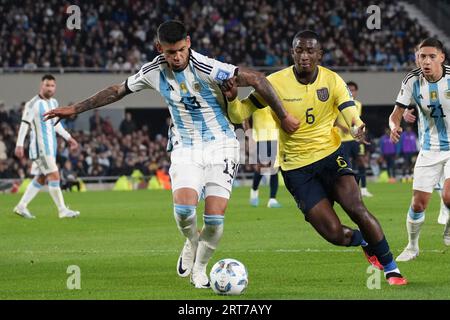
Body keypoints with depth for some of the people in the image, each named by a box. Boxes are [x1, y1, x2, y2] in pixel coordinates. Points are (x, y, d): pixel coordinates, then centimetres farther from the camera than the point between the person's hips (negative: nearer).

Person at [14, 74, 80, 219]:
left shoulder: (54, 102, 13)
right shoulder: (33, 104, -11)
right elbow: (24, 124, -11)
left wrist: (68, 138, 25)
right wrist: (19, 145, -16)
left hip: (51, 147, 8)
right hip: (40, 146, -8)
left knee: (40, 179, 10)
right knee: (54, 177, -11)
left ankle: (21, 206, 18)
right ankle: (62, 210, -7)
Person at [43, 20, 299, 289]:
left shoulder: (206, 68, -20)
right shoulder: (154, 72, -5)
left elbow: (257, 79, -18)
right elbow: (118, 91, 12)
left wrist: (283, 117, -15)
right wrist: (75, 109, 15)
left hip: (220, 146, -2)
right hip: (185, 148, 3)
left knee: (215, 218, -12)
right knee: (184, 208, -22)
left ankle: (199, 268, 16)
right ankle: (192, 243, 13)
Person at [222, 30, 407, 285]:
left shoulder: (332, 81, -4)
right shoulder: (275, 83, -8)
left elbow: (351, 115, -14)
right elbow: (239, 115, -5)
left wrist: (357, 128, -38)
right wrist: (232, 99, -28)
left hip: (330, 155, 1)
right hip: (296, 167, 0)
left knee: (357, 209, -23)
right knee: (335, 234, -9)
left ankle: (391, 267, -5)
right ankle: (365, 242, 27)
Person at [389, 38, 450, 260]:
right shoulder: (412, 80, -9)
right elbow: (396, 113, -4)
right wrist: (395, 127, -27)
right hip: (429, 149, 2)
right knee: (418, 203, -1)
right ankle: (412, 246, 24)